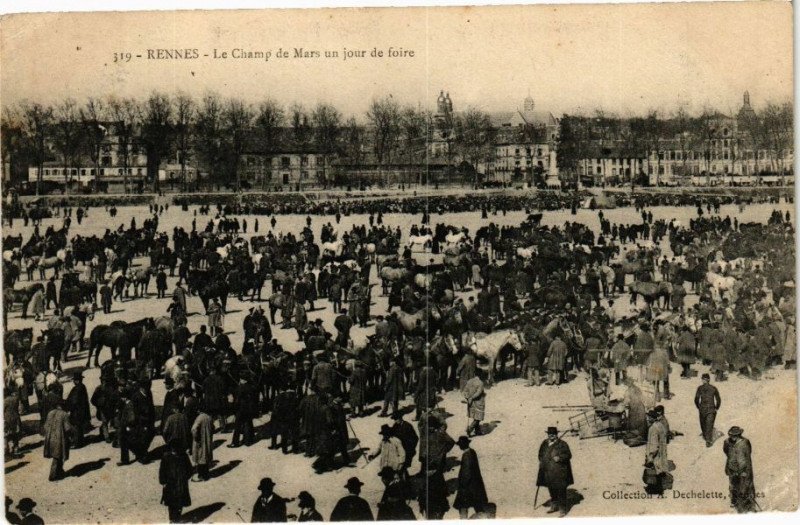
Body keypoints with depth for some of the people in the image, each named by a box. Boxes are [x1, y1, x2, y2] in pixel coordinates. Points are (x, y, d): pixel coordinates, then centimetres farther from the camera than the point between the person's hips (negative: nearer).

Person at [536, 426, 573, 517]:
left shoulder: (562, 444, -6)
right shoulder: (545, 443, 9)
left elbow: (568, 455, -6)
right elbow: (541, 454, 21)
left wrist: (560, 458, -20)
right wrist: (541, 461, 6)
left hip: (559, 472, -5)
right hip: (548, 472, 5)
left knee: (561, 490, -4)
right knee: (552, 490, 16)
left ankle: (563, 509, 4)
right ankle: (554, 506, 31)